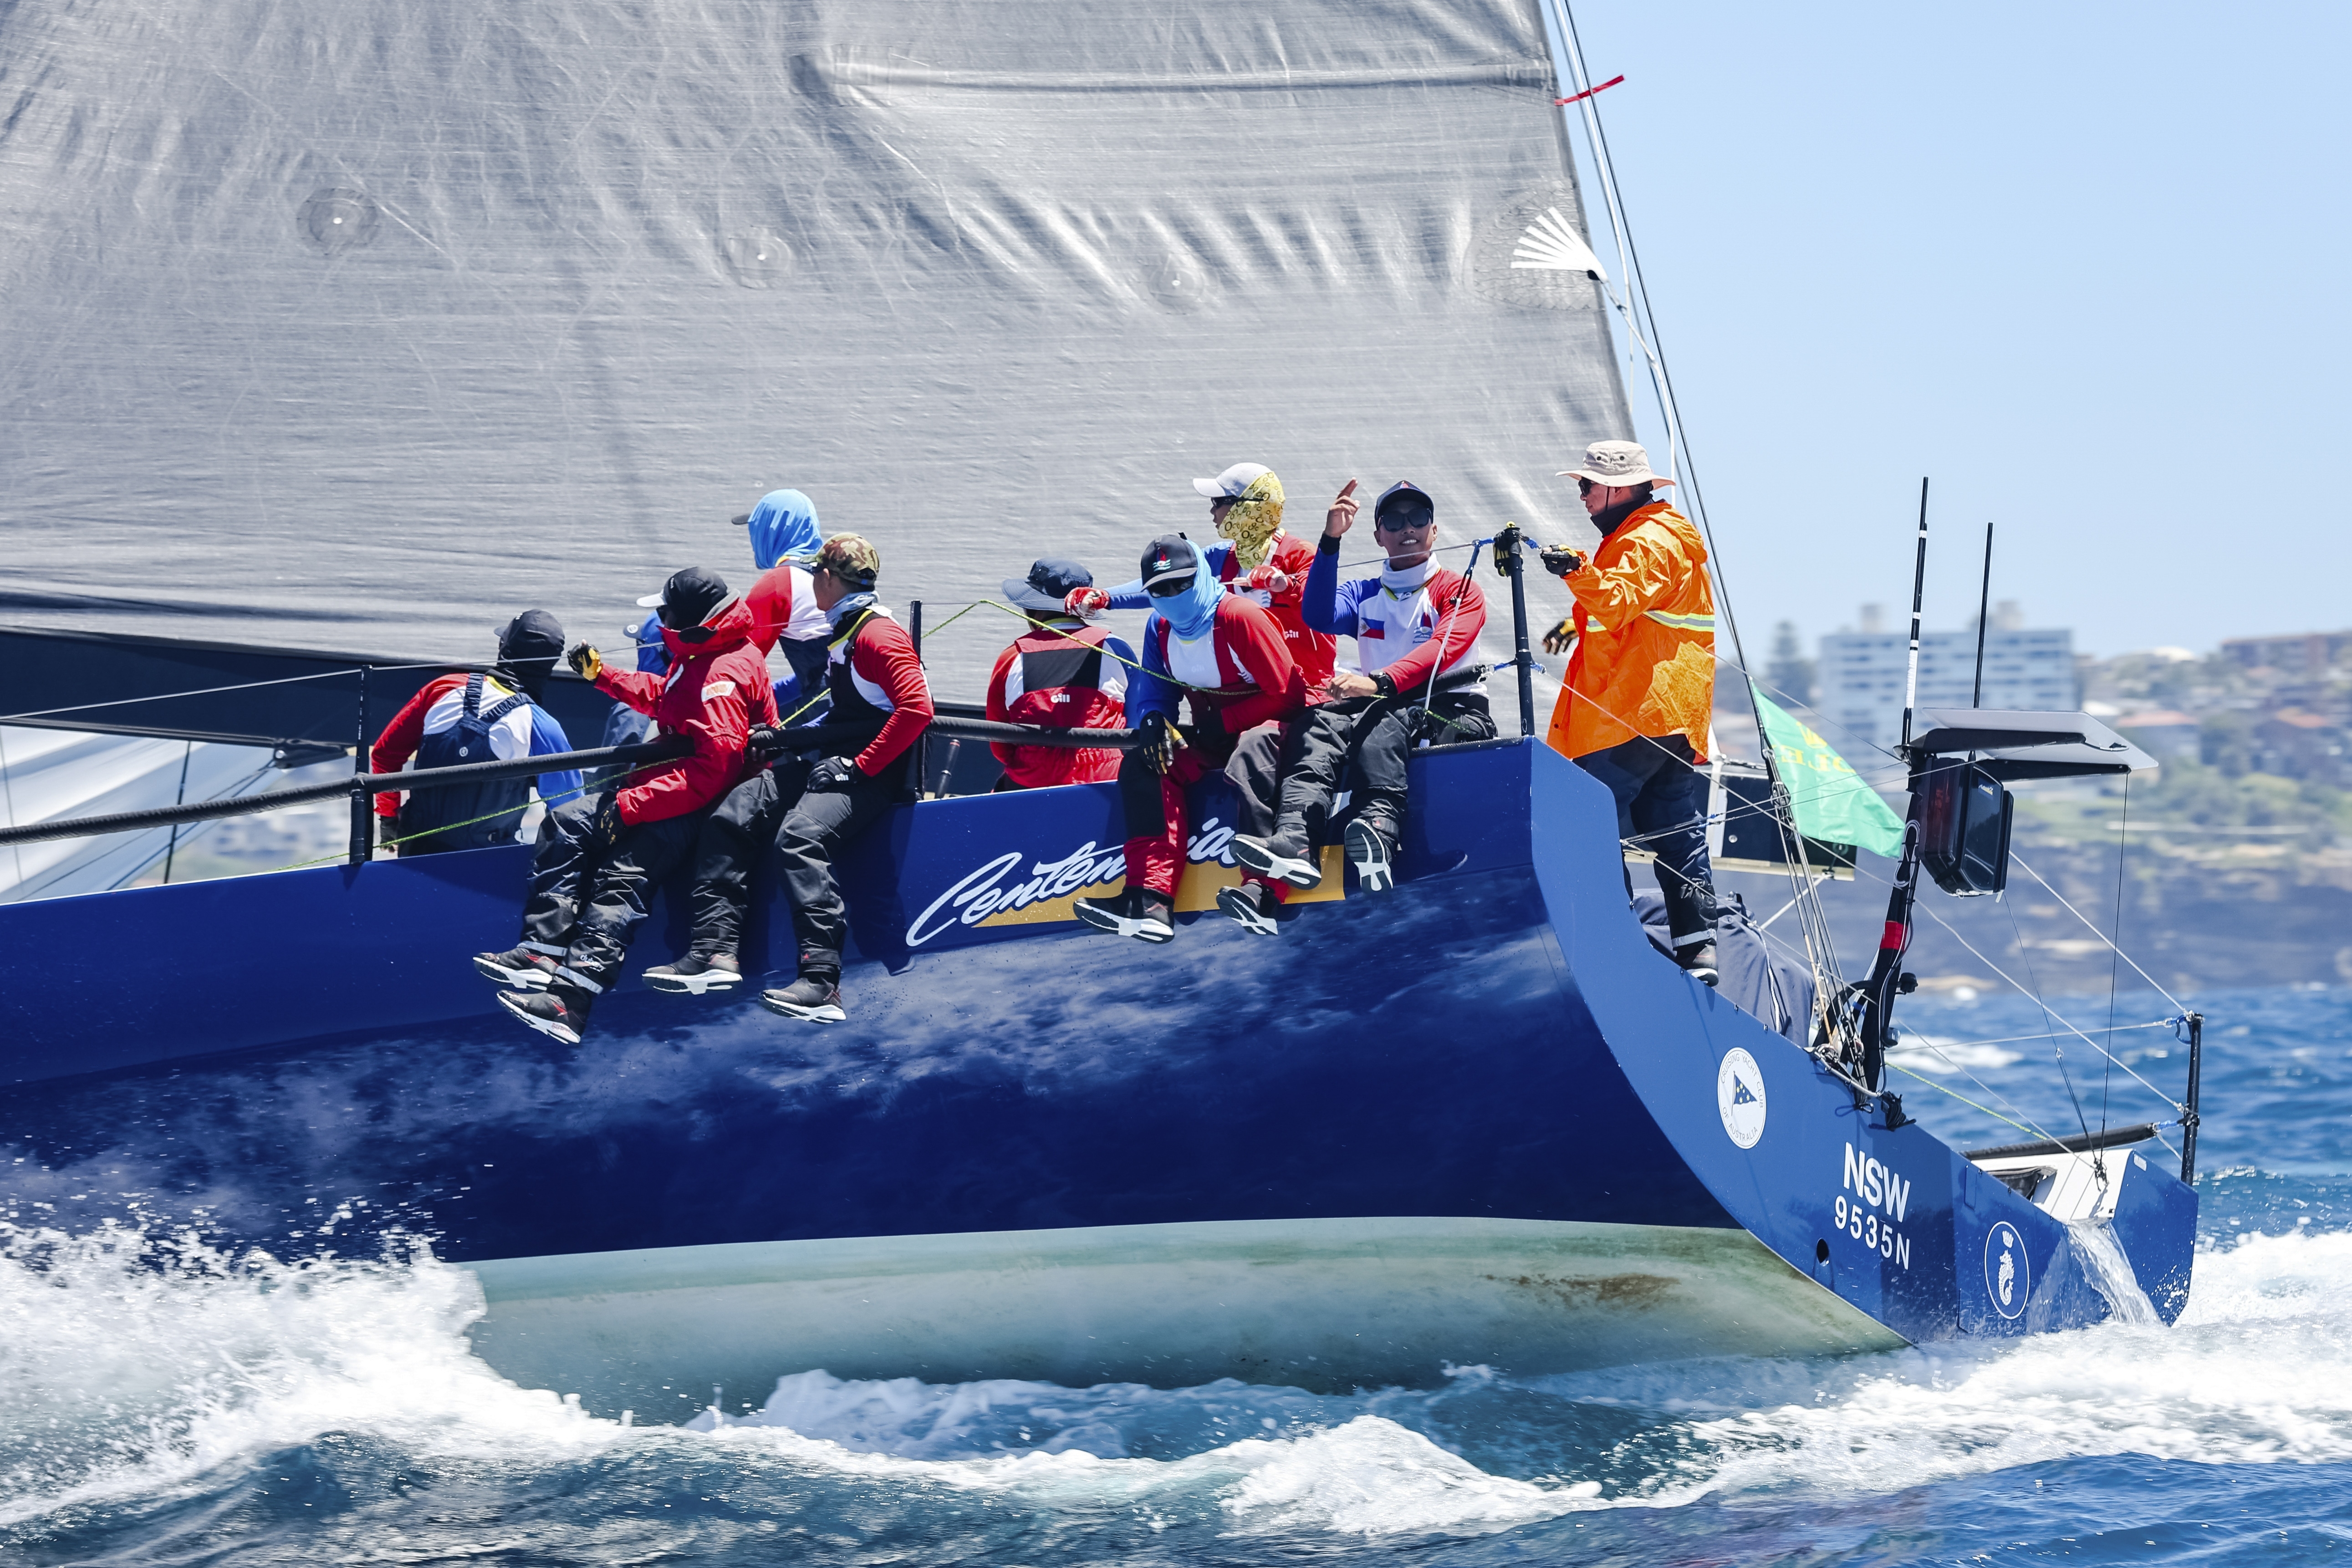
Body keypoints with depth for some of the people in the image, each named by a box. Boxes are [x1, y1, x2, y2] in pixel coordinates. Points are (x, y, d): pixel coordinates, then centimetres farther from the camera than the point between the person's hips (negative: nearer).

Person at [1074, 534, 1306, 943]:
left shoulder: (1241, 617, -17)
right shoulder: (1160, 629, 5)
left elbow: (1288, 694, -17)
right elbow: (1152, 694, 9)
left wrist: (1224, 722, -18)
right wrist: (1154, 722, -16)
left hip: (1264, 726, -7)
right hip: (1210, 740, 7)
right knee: (1141, 763, -15)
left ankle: (1262, 893, -54)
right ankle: (1149, 899, -29)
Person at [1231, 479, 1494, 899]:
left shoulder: (1459, 591, 7)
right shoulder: (1363, 596, 20)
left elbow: (1444, 649, -13)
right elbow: (1319, 617, -1)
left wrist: (1380, 682, -30)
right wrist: (1331, 542, -13)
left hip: (1453, 715, -4)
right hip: (1383, 714, 4)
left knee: (1384, 719, -36)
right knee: (1321, 722, -27)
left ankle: (1378, 829, -62)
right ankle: (1295, 840, -51)